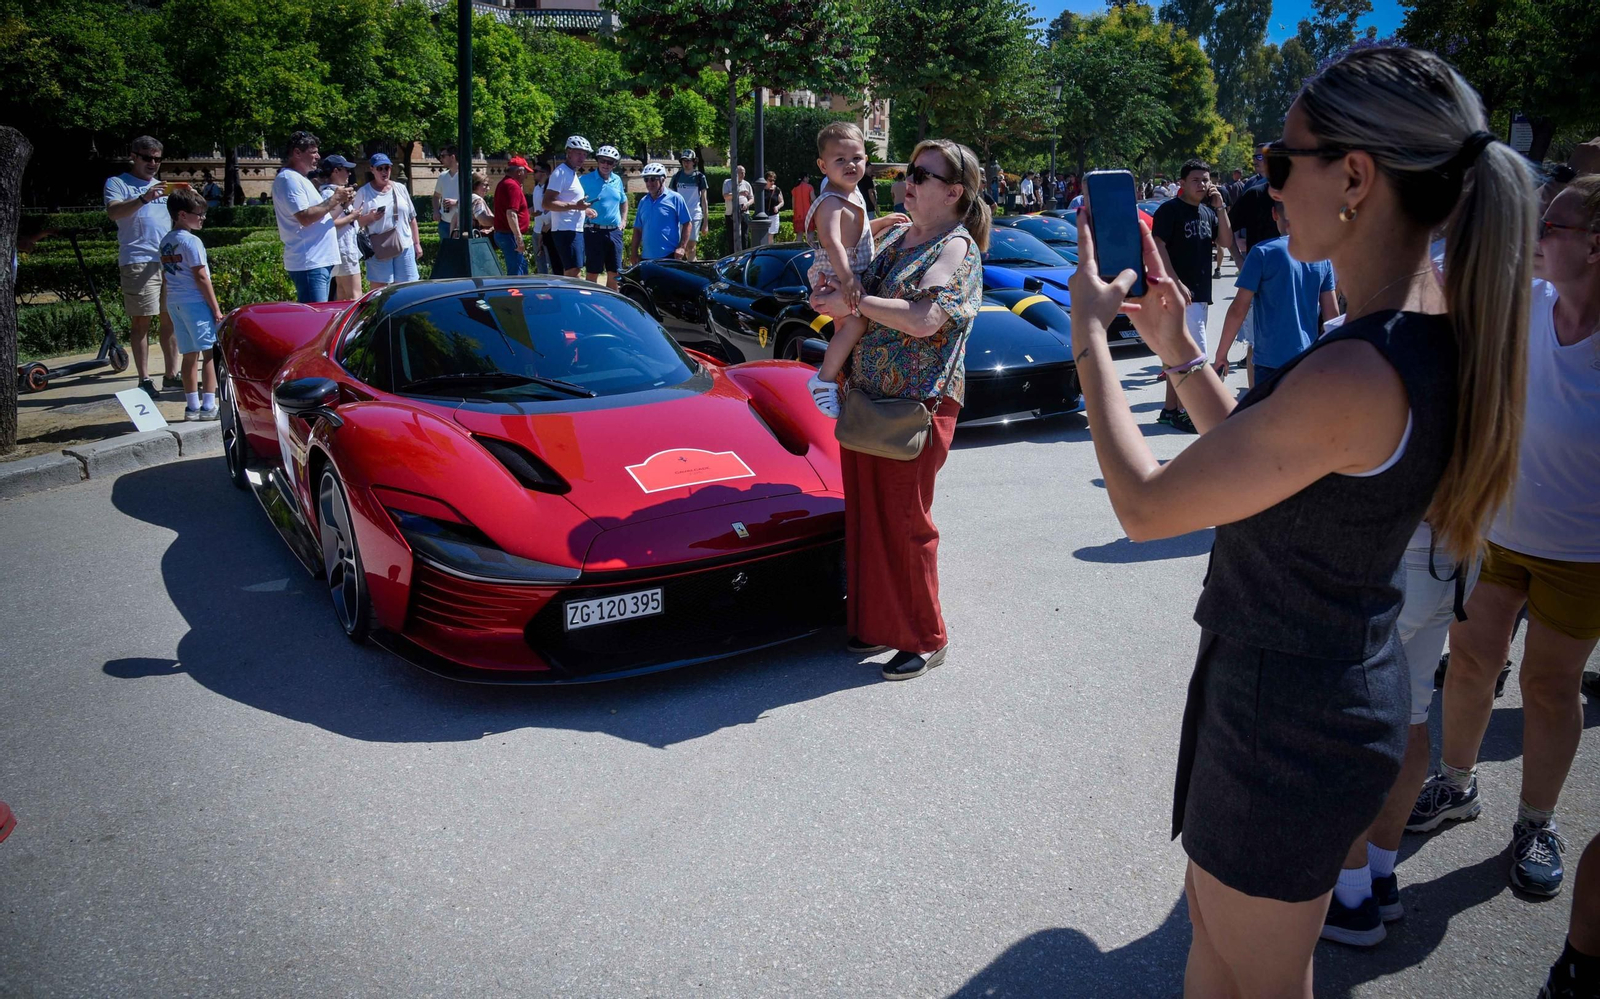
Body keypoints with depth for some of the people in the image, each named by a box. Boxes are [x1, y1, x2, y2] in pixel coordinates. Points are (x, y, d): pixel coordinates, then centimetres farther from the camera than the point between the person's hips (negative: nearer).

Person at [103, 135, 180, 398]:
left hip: (170, 259, 6)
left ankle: (171, 375, 12)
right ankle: (144, 380, -4)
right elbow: (114, 212, -12)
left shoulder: (162, 186, 24)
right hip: (138, 261, -5)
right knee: (141, 320, -5)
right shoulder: (117, 183, 6)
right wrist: (144, 199, -27)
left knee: (171, 318, 6)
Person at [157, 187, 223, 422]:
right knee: (209, 353, -4)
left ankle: (192, 407, 13)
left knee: (190, 355, 11)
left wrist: (172, 303, 22)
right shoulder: (191, 241, -12)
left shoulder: (165, 241, 13)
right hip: (196, 302, -8)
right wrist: (216, 308, -11)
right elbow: (200, 276, -14)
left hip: (174, 303, 8)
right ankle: (208, 406, -6)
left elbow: (165, 276, 16)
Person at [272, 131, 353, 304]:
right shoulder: (288, 179, -10)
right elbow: (305, 217, -20)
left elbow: (320, 216, 24)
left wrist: (341, 203, 11)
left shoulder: (300, 179, 21)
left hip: (321, 261, 10)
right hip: (309, 263, -10)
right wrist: (334, 199, -11)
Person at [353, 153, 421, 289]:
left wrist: (417, 243, 12)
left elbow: (412, 218, 15)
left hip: (404, 246, 3)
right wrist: (369, 217, -16)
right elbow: (357, 221, 4)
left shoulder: (400, 189, 12)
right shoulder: (363, 192, 3)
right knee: (378, 289, -3)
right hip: (378, 249, -3)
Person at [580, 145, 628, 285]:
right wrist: (585, 210, -22)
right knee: (593, 272, -2)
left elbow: (623, 201, 27)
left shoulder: (617, 180, 12)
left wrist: (623, 220, 16)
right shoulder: (585, 180, -4)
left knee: (614, 273, 6)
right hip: (594, 231, -5)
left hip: (615, 231, 5)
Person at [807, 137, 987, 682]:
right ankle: (878, 623, 28)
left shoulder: (956, 248, -10)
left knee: (905, 521, -1)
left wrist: (855, 302, -18)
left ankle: (924, 640, 15)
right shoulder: (899, 235, 14)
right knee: (866, 515, 12)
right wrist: (834, 296, 2)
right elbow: (856, 289, 25)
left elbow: (924, 320, -25)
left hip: (918, 404, -8)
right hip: (865, 397, 8)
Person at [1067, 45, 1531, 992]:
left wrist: (1089, 331, -12)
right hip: (1349, 684, 9)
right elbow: (1254, 455, 10)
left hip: (1287, 718, -9)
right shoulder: (1436, 330, -1)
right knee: (1212, 917, 29)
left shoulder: (1357, 374, -31)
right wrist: (1177, 346, 3)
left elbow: (1143, 505, -22)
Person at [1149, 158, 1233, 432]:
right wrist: (1176, 283, -21)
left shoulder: (1208, 212, 15)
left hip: (1201, 293, 8)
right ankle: (1182, 412, -4)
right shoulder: (1170, 209, -8)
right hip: (1180, 292, -8)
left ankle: (1170, 408, 17)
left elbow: (1226, 241, 9)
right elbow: (1158, 247, -15)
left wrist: (1219, 207, -1)